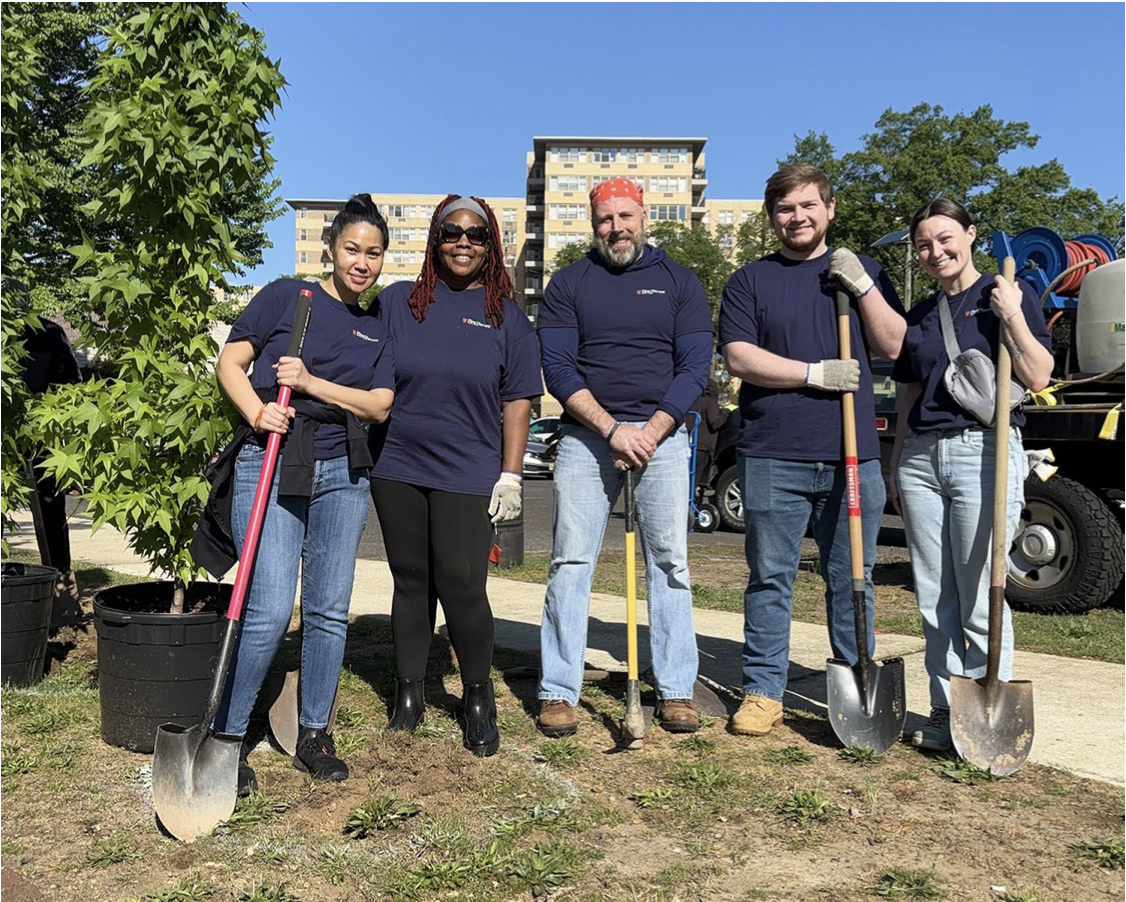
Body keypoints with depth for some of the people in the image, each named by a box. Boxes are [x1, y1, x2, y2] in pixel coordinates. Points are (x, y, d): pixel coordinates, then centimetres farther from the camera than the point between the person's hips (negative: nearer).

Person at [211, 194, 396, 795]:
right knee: (270, 610, -11)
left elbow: (379, 406, 3)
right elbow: (230, 363, 0)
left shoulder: (376, 332, 15)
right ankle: (226, 737, 7)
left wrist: (312, 383, -11)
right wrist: (257, 412, -18)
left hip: (342, 472, 4)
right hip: (270, 464, -4)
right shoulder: (285, 296, 4)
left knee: (329, 609, 7)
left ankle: (314, 735, 21)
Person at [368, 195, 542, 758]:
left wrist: (510, 476, -2)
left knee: (462, 585, -6)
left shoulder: (506, 316, 6)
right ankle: (409, 692, 24)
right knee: (410, 581, 10)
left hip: (468, 475, -2)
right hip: (397, 468, 2)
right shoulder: (398, 302, 8)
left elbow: (517, 404, 4)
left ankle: (478, 697, 15)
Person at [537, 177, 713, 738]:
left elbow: (694, 367, 2)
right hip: (585, 437, 0)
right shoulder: (569, 283, 8)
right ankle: (558, 691, 6)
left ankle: (675, 691, 11)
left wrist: (649, 433, -11)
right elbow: (557, 369, -2)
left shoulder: (679, 282, 10)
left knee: (669, 563, 1)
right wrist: (612, 429, -13)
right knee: (570, 563, -2)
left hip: (663, 436, 1)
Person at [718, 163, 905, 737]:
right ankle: (763, 692, 13)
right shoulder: (749, 282, 9)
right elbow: (739, 357, -4)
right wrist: (816, 373, -11)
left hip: (852, 455, 2)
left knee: (850, 578, 8)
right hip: (773, 457, -1)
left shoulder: (861, 272, 15)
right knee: (770, 578, 3)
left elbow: (893, 345, 7)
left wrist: (863, 286, -5)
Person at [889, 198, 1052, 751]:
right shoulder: (918, 316, 17)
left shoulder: (1005, 296, 2)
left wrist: (1012, 316, -16)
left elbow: (1037, 378, -7)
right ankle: (946, 711, 16)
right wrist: (896, 465, 18)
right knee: (934, 600, 6)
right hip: (921, 457, 5)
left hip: (983, 452, -5)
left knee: (980, 600, -4)